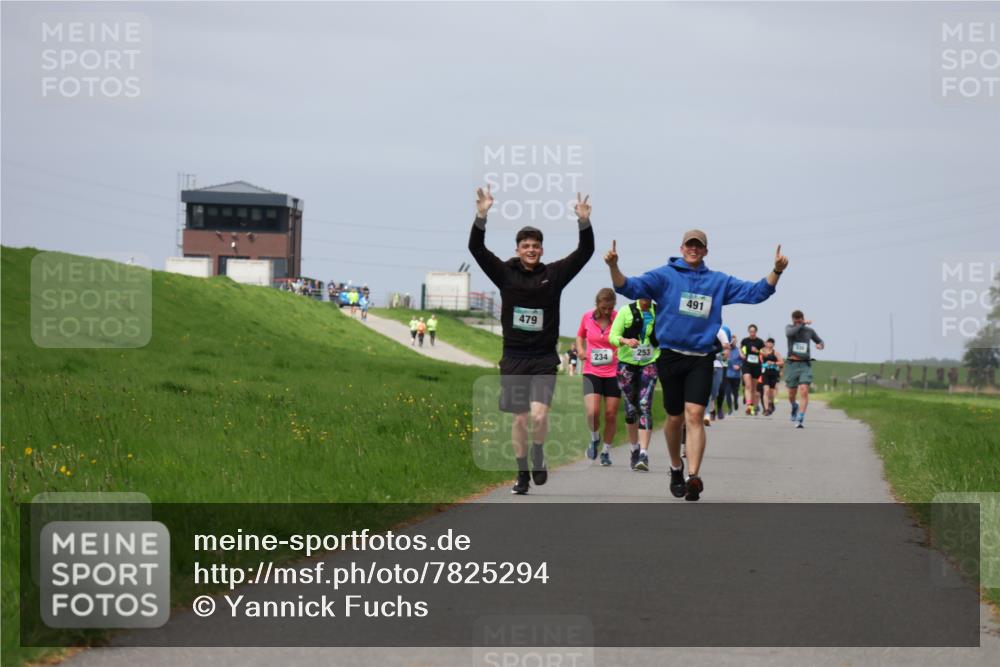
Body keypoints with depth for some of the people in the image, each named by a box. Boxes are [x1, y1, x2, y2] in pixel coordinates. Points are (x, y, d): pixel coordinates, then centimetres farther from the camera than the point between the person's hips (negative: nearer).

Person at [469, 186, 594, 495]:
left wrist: (584, 222, -22)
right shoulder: (506, 273, 1)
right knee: (519, 419, 5)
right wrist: (481, 216, -22)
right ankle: (522, 473, 18)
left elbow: (585, 251, -6)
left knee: (538, 414, -17)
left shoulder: (554, 274, 1)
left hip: (544, 359, -1)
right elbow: (476, 248, -8)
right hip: (514, 359, 1)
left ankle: (538, 459, 9)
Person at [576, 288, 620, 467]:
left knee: (611, 414, 3)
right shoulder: (587, 317, 0)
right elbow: (580, 336, 19)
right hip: (592, 371, 1)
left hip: (613, 372, -1)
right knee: (592, 412, -15)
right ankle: (595, 438, 15)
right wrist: (581, 350, 1)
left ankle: (606, 451, 21)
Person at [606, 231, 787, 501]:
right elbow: (630, 287, -10)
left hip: (701, 359, 0)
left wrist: (776, 271, -6)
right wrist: (613, 266, -28)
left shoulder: (719, 282, 11)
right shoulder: (664, 275, 2)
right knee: (675, 418, 9)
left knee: (694, 415, -14)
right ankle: (676, 469, 33)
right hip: (670, 356, 0)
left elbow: (756, 292, 9)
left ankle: (694, 477, -24)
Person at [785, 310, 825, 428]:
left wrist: (820, 345, -2)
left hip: (805, 365, 0)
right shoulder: (789, 328, 2)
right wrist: (803, 324, -30)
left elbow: (820, 341, 22)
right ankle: (794, 407, 44)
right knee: (791, 394, 9)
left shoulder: (810, 331, 7)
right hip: (792, 364, 0)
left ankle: (799, 420, -22)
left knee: (804, 392, -18)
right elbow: (789, 334, -23)